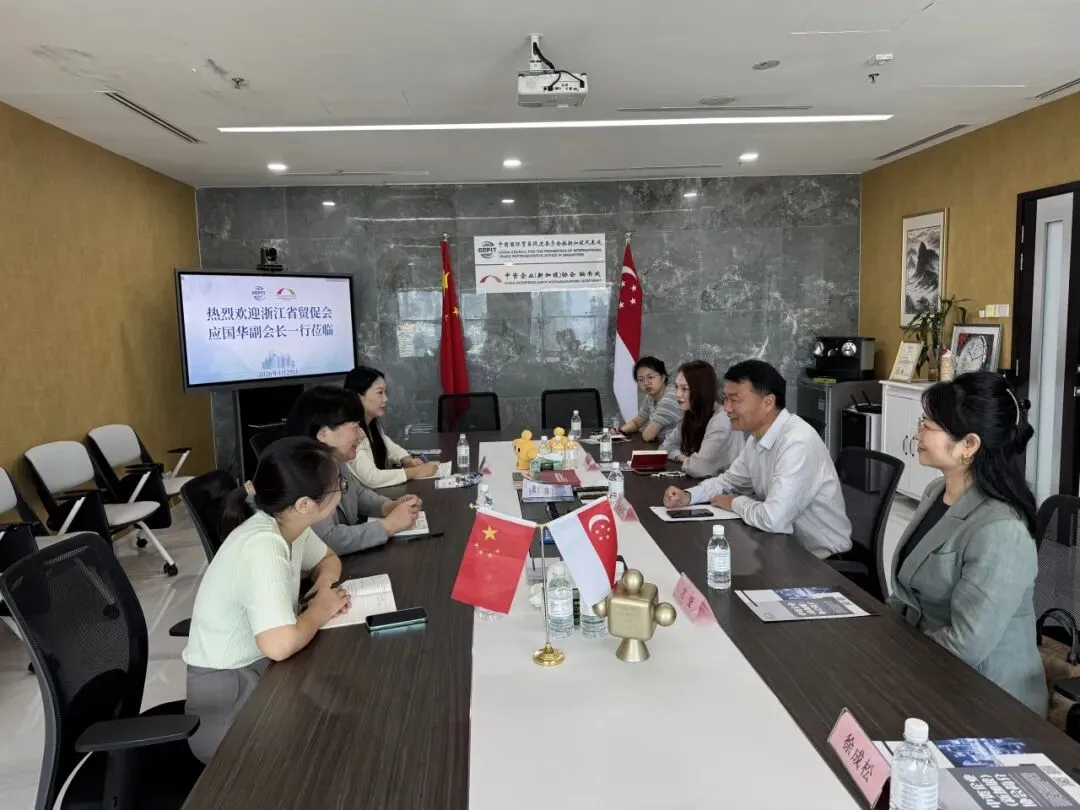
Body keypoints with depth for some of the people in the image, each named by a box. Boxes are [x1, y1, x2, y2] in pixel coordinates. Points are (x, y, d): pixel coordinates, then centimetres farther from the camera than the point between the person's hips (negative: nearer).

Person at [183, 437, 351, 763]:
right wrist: (321, 609, -21)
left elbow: (328, 559, 16)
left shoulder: (289, 524, -5)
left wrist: (326, 581, -6)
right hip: (227, 698, -8)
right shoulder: (262, 548, -29)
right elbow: (280, 644, -40)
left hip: (260, 669, 8)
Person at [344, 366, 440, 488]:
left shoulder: (373, 422, 3)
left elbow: (391, 448, 17)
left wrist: (408, 461, -4)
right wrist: (414, 472, -22)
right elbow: (371, 478, -30)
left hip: (379, 492, 8)